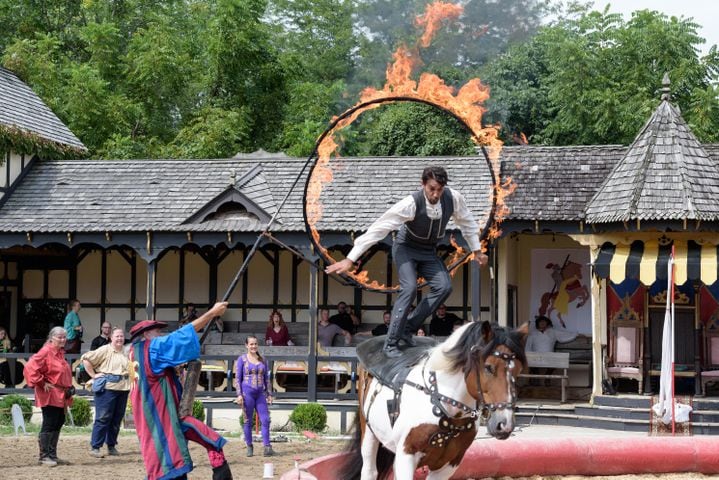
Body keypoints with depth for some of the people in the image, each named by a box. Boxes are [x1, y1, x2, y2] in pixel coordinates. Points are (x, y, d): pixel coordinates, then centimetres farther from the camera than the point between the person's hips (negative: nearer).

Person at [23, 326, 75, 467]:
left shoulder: (60, 353, 13)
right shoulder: (46, 352, -14)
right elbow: (30, 368, -22)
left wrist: (68, 388, 17)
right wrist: (42, 383, -17)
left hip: (60, 396, 9)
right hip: (50, 396, -9)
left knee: (58, 424, 12)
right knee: (48, 425, -6)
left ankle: (52, 455, 19)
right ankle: (44, 456, 0)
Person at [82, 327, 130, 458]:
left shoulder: (126, 352, 14)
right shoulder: (105, 350, -4)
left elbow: (131, 367, 31)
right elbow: (86, 359, -8)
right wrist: (93, 375, -8)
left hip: (123, 388, 6)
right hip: (107, 388, -6)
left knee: (117, 419, 9)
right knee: (103, 418, -6)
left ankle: (111, 446, 20)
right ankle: (95, 447, -3)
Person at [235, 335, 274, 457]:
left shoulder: (262, 360, 13)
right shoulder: (242, 359, 1)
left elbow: (266, 378, 16)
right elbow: (237, 378, -2)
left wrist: (269, 394, 10)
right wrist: (239, 395, -9)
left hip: (260, 393, 4)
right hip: (247, 392, -4)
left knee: (265, 420, -6)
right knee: (248, 421, 2)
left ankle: (267, 447, -7)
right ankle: (249, 447, 10)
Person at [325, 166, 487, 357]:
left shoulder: (453, 198, -22)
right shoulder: (411, 204, -33)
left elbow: (467, 222, 0)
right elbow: (379, 228, -33)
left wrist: (477, 250, 11)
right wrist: (350, 259, -35)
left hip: (428, 252, 5)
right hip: (406, 249, -5)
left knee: (444, 287, -17)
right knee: (409, 288, -26)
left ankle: (407, 328, -5)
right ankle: (391, 343, -17)